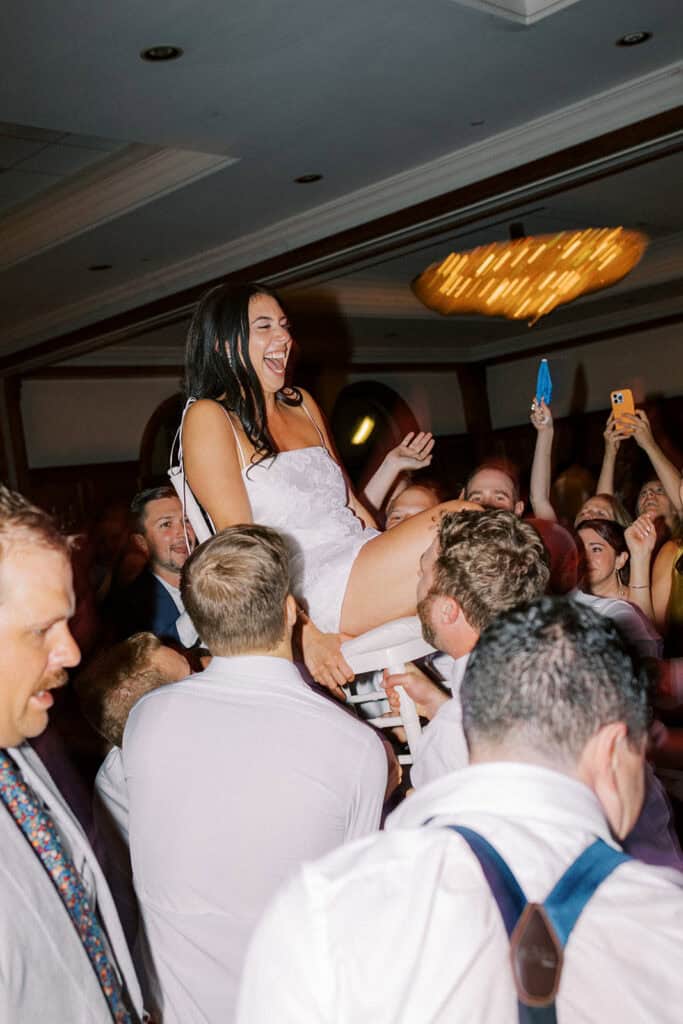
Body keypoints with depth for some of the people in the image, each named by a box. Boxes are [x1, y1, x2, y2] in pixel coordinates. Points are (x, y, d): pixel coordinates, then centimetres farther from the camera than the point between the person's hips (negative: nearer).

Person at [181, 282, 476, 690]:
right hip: (312, 592, -8)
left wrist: (398, 560, 10)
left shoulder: (301, 404, 22)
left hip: (363, 566, 8)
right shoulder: (209, 418, -1)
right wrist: (306, 636, -18)